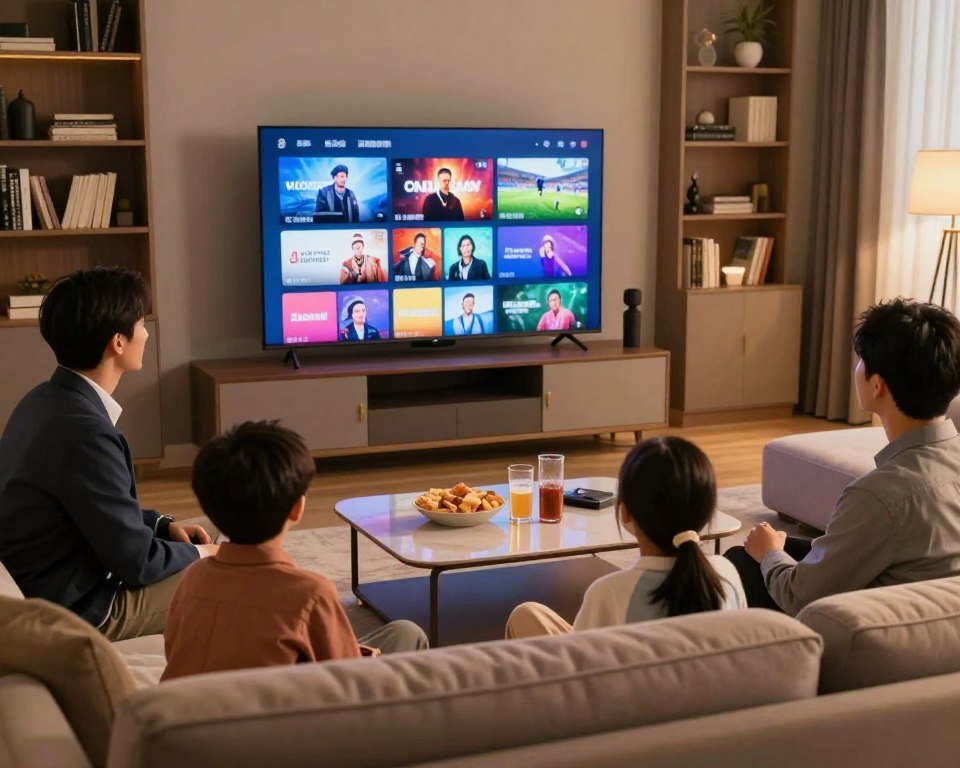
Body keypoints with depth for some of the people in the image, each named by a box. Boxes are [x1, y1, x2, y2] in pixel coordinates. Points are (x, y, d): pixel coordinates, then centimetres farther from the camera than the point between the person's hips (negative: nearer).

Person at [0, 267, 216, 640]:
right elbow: (136, 562, -22)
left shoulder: (45, 400, 0)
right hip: (81, 608, -9)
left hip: (43, 585, 10)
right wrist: (199, 554, -4)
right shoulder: (84, 433, -30)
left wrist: (163, 524, 7)